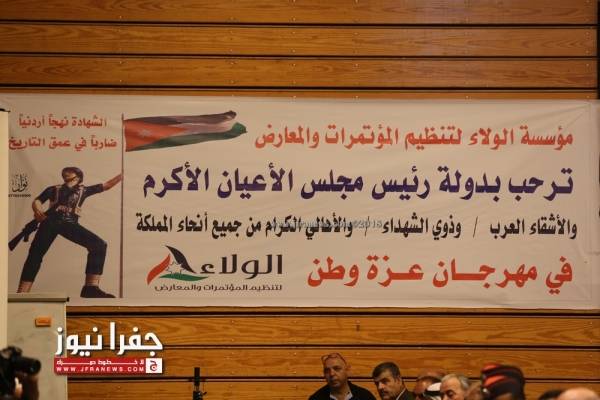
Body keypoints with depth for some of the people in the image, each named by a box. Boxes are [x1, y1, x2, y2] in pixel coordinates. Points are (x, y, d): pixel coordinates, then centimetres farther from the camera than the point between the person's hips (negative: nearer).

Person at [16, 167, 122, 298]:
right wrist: (37, 210, -8)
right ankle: (21, 294, -14)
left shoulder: (83, 190, 30)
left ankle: (91, 287, -21)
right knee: (35, 254, -10)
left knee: (99, 245, -16)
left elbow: (107, 185, 33)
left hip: (70, 223, 1)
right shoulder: (54, 189, 26)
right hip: (50, 221, 0)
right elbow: (37, 201, 15)